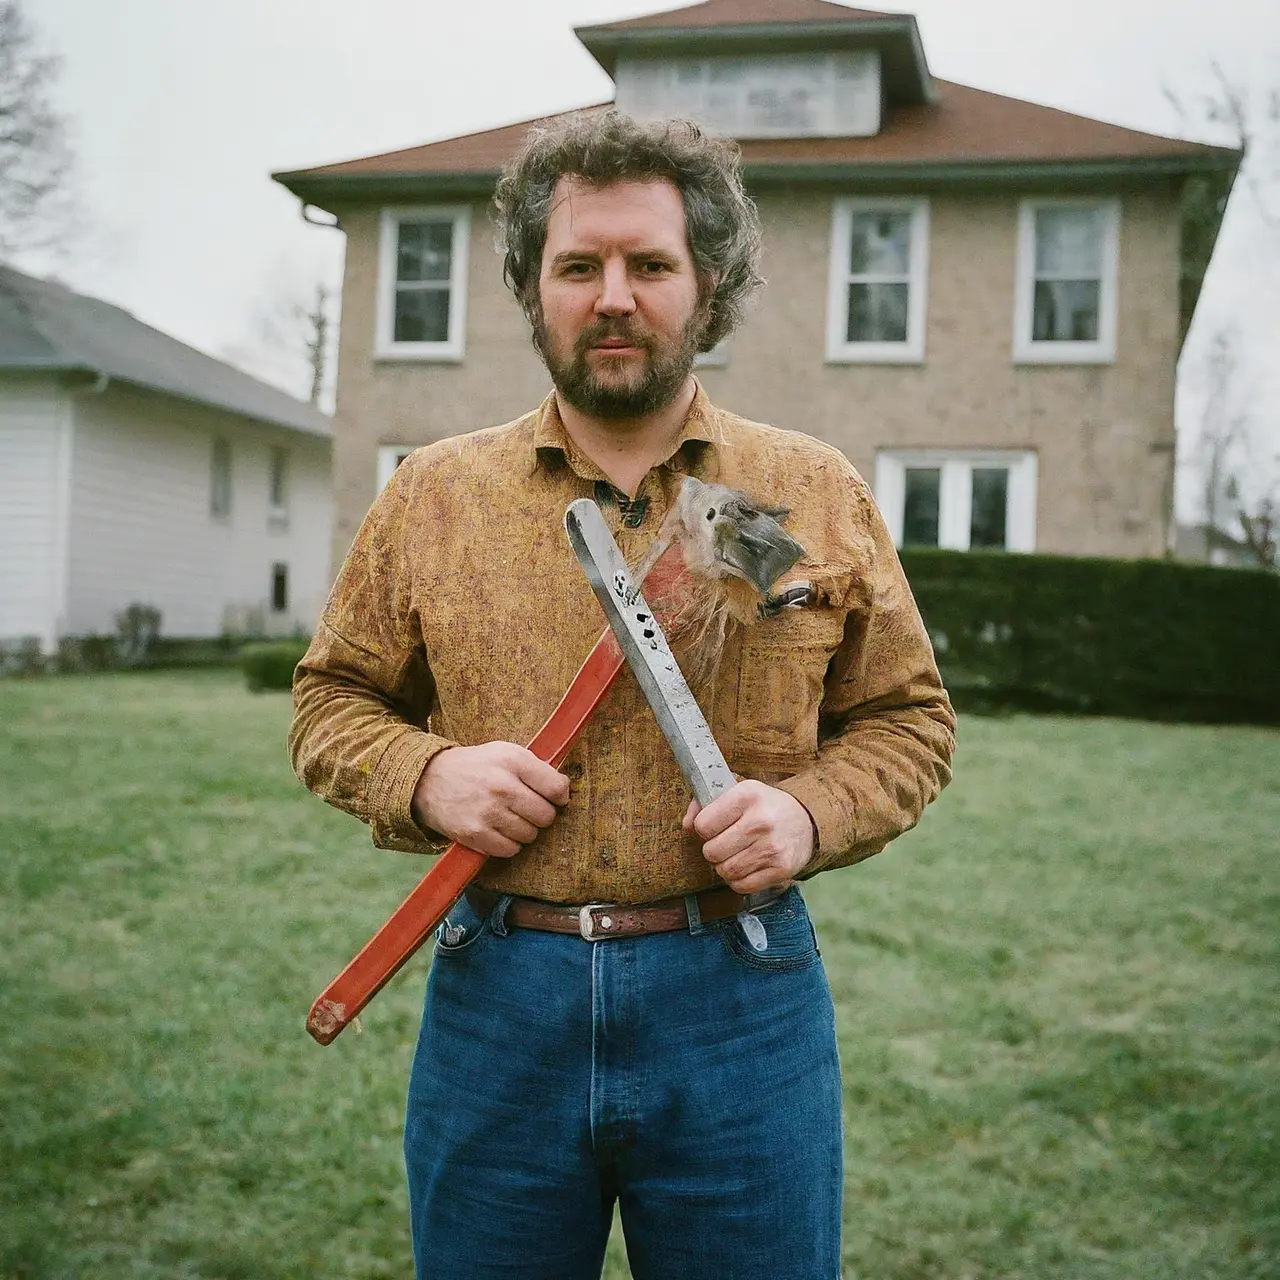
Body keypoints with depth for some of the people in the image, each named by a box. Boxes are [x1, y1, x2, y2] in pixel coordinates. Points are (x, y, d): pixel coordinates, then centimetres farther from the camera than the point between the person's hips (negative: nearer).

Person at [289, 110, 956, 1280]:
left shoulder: (823, 495, 4)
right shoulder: (432, 495, 5)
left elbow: (909, 718, 9)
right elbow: (333, 698, 12)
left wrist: (812, 812, -11)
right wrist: (423, 777, -9)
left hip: (740, 1001, 0)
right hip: (497, 998, 1)